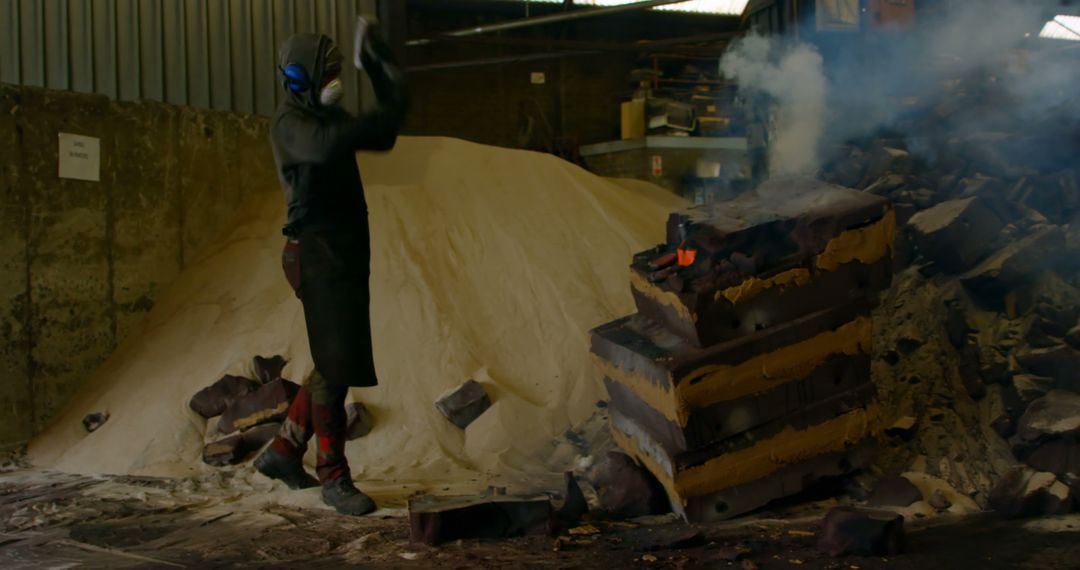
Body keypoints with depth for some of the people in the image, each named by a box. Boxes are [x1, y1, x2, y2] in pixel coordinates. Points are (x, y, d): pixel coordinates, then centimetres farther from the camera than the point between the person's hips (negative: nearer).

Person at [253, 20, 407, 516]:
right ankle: (334, 478, 0)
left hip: (347, 254, 9)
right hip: (319, 252, -9)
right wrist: (388, 113, -29)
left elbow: (380, 137, 18)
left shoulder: (327, 117, 17)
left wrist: (380, 72, 11)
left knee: (336, 363, 14)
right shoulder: (290, 123, -11)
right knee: (336, 366, -8)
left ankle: (284, 452, 25)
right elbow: (326, 145, -31)